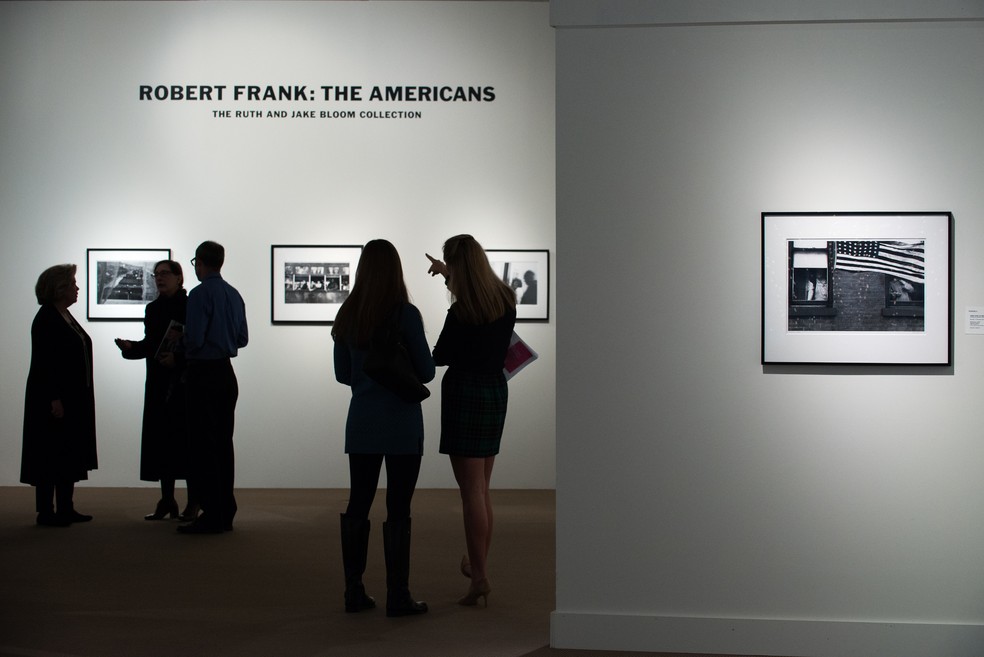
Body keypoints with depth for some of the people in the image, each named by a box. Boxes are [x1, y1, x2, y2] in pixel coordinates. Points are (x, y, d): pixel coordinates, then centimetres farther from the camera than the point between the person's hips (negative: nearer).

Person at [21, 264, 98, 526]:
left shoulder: (66, 316, 14)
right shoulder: (45, 320, -13)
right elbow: (43, 363, -18)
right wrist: (54, 399, -21)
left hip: (73, 399, 9)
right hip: (54, 399, -9)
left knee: (70, 453, 11)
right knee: (51, 454, -3)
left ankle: (66, 508, 16)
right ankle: (46, 512, 3)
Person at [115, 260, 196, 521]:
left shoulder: (191, 308, -6)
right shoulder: (153, 309, 13)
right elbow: (151, 345, 18)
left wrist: (178, 360, -20)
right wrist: (130, 347, 1)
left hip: (184, 384, -6)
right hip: (158, 384, 6)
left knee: (185, 438, -3)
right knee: (160, 439, 5)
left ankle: (193, 500, 6)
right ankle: (167, 500, 13)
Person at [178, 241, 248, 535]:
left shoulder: (200, 294, -14)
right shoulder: (234, 295, 9)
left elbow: (193, 339, -18)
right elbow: (243, 338, 13)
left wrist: (177, 342, 1)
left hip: (203, 375, -8)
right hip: (227, 373, 8)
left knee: (203, 445, -4)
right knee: (224, 442, 12)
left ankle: (211, 516, -4)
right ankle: (226, 512, 17)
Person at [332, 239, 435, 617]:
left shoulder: (347, 315, 3)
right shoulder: (406, 314, -11)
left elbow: (342, 373, 11)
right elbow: (426, 372, -7)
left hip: (361, 422, 5)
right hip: (401, 424, -5)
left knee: (357, 505, 11)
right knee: (398, 511, -1)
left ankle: (354, 591, 15)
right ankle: (397, 597, 2)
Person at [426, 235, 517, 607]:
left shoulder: (461, 313, -18)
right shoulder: (505, 300, 2)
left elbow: (440, 357, -5)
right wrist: (449, 274, 36)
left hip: (465, 393, -7)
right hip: (496, 391, 7)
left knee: (471, 491, -4)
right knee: (481, 490, 17)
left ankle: (480, 576, -4)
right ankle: (478, 566, 26)